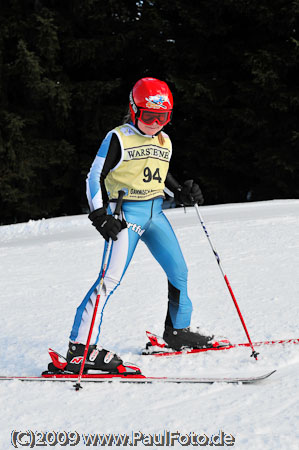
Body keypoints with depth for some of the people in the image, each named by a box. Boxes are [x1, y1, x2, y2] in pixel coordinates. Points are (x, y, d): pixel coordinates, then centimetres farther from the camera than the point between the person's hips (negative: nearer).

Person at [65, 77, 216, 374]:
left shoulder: (164, 141, 12)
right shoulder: (118, 139, -8)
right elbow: (95, 177, -9)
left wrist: (181, 192, 9)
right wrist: (100, 215, -19)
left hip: (155, 213, 7)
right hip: (126, 214, -7)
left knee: (179, 271, 6)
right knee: (111, 278, -14)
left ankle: (177, 331, 26)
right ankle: (80, 347, -14)